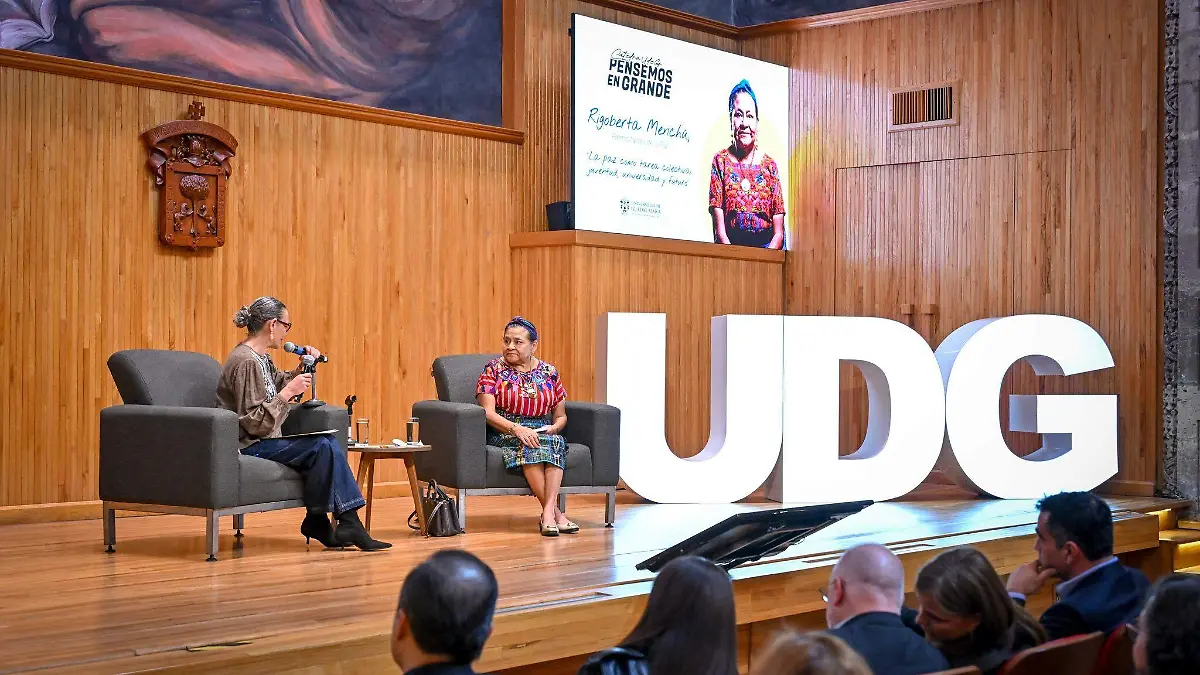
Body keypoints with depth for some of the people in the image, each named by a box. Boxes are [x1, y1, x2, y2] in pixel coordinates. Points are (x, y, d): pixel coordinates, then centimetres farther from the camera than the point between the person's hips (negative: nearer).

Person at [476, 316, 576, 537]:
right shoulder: (493, 369, 5)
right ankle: (555, 513, -37)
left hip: (543, 434, 3)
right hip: (502, 435, -3)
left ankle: (548, 512, -42)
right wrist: (516, 428, -21)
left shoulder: (549, 372, 13)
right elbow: (487, 412, -6)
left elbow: (560, 415, 17)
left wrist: (554, 427, -7)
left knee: (556, 442, -32)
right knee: (530, 445, -35)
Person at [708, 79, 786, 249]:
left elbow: (778, 234, 4)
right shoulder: (721, 160, 5)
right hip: (730, 246, -1)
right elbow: (719, 231, -2)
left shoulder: (769, 165, 7)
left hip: (766, 246, 1)